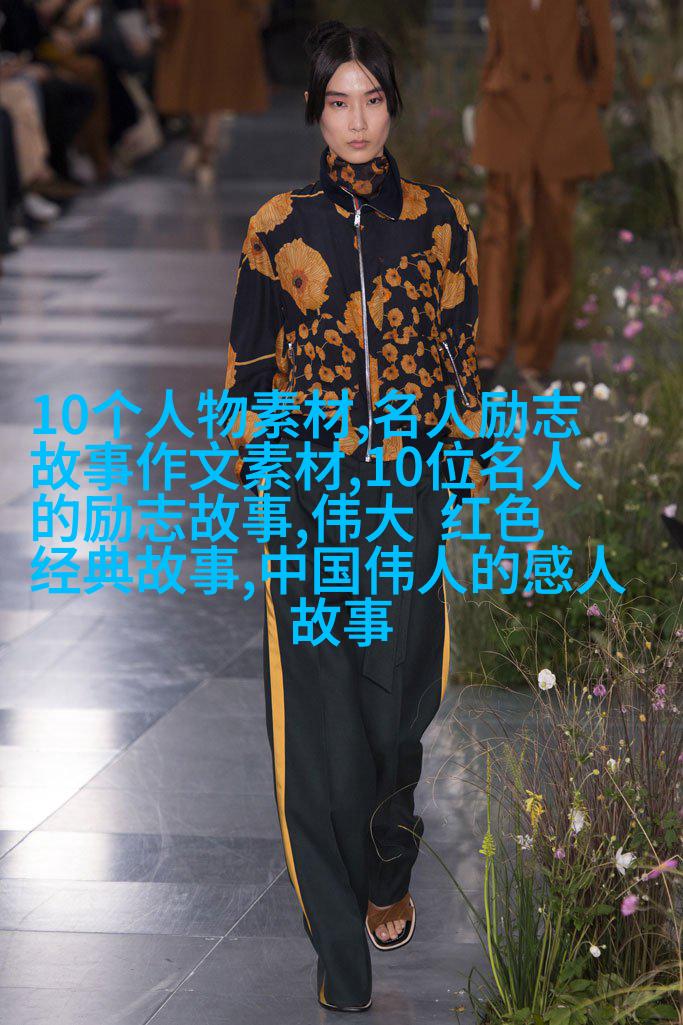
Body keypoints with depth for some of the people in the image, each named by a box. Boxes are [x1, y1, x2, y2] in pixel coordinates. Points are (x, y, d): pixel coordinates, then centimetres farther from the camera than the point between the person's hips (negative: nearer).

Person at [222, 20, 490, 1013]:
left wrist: (472, 454, 6)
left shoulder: (439, 219, 5)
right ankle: (341, 942, 0)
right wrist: (252, 470, 5)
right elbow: (250, 363, 8)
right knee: (318, 696, -5)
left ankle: (388, 873, 26)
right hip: (310, 484, -1)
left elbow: (464, 350, 10)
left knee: (398, 688, 1)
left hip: (414, 484, 1)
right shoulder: (279, 226, 3)